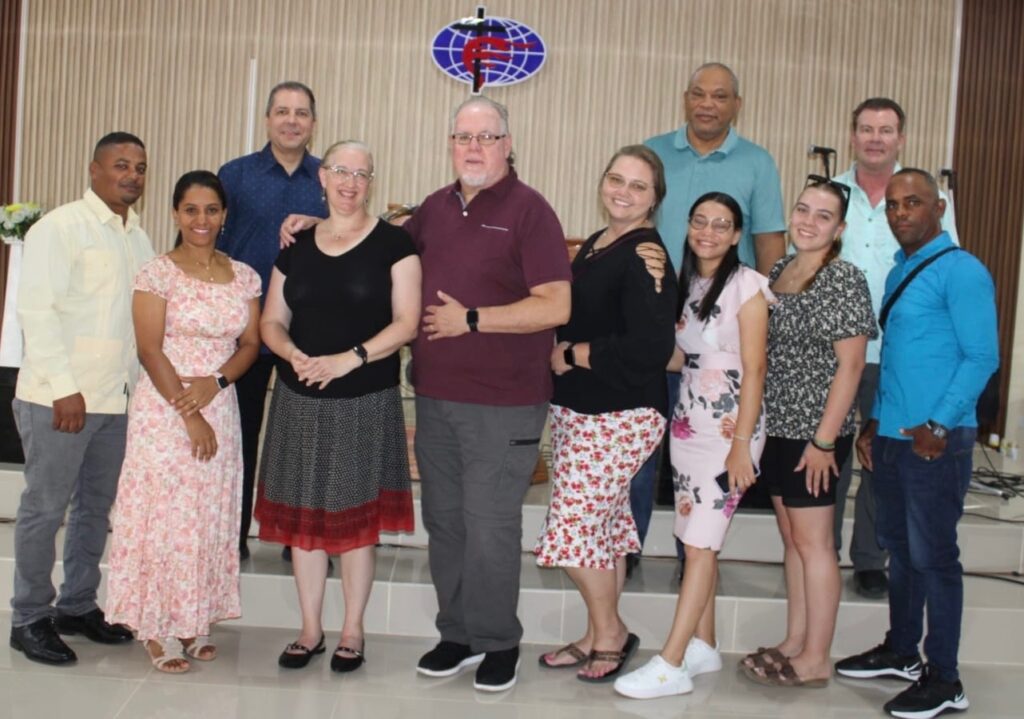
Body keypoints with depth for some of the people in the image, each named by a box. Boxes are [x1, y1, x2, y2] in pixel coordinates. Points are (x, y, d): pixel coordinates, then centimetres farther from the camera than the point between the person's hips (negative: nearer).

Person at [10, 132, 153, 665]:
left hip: (117, 398, 7)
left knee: (96, 506, 14)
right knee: (44, 508, 3)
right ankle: (29, 619, 16)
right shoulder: (60, 227, -8)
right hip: (59, 398, -7)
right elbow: (36, 308, -14)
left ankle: (77, 606, 29)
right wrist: (64, 387, -17)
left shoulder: (138, 239, 13)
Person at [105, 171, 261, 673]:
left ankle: (195, 620, 20)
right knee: (165, 514, -1)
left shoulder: (243, 277, 8)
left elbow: (250, 344, 7)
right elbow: (150, 352, -10)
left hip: (221, 409, 4)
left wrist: (216, 382, -13)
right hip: (164, 410, -4)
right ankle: (159, 627, 11)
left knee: (211, 517, 8)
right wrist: (189, 417, -14)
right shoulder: (157, 274, -5)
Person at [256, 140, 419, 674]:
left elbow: (406, 322, -9)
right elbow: (272, 321, 10)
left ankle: (352, 633, 17)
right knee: (302, 515, 8)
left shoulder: (392, 243, -2)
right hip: (299, 400, 4)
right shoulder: (296, 246, 9)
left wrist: (351, 359, -20)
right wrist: (294, 355, -11)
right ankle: (310, 630, 22)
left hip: (366, 400, -4)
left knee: (355, 517, 3)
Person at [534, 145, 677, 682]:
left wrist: (570, 354, -14)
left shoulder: (644, 258, -15)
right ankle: (600, 635, 27)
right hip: (577, 409, 8)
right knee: (602, 526, 15)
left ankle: (609, 632, 14)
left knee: (573, 527, -6)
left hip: (619, 416, -8)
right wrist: (563, 355, -2)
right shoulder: (594, 246, 13)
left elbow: (650, 349, -24)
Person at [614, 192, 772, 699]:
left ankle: (671, 665, -5)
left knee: (700, 543, -7)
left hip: (729, 430, -7)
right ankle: (703, 647, 21)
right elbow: (679, 357, 11)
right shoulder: (687, 283, 11)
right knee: (696, 540, 10)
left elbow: (754, 369, -14)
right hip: (687, 425, 7)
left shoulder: (747, 286, -10)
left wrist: (742, 443, -18)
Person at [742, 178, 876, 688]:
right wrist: (756, 422, 13)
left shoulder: (843, 281, -12)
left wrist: (824, 438, -18)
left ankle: (815, 660, 9)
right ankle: (794, 643, 25)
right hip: (777, 427, 8)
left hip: (813, 433, -8)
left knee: (812, 540, 0)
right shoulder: (779, 271, 10)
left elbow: (850, 365, -15)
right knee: (791, 538, 14)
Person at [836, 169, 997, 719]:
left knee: (932, 555, -1)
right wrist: (874, 422, 15)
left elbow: (982, 357, -14)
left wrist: (939, 425, -21)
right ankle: (901, 652, 31)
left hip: (935, 441, -8)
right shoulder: (897, 273, 15)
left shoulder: (961, 271, -10)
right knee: (898, 547, 16)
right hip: (890, 437, 8)